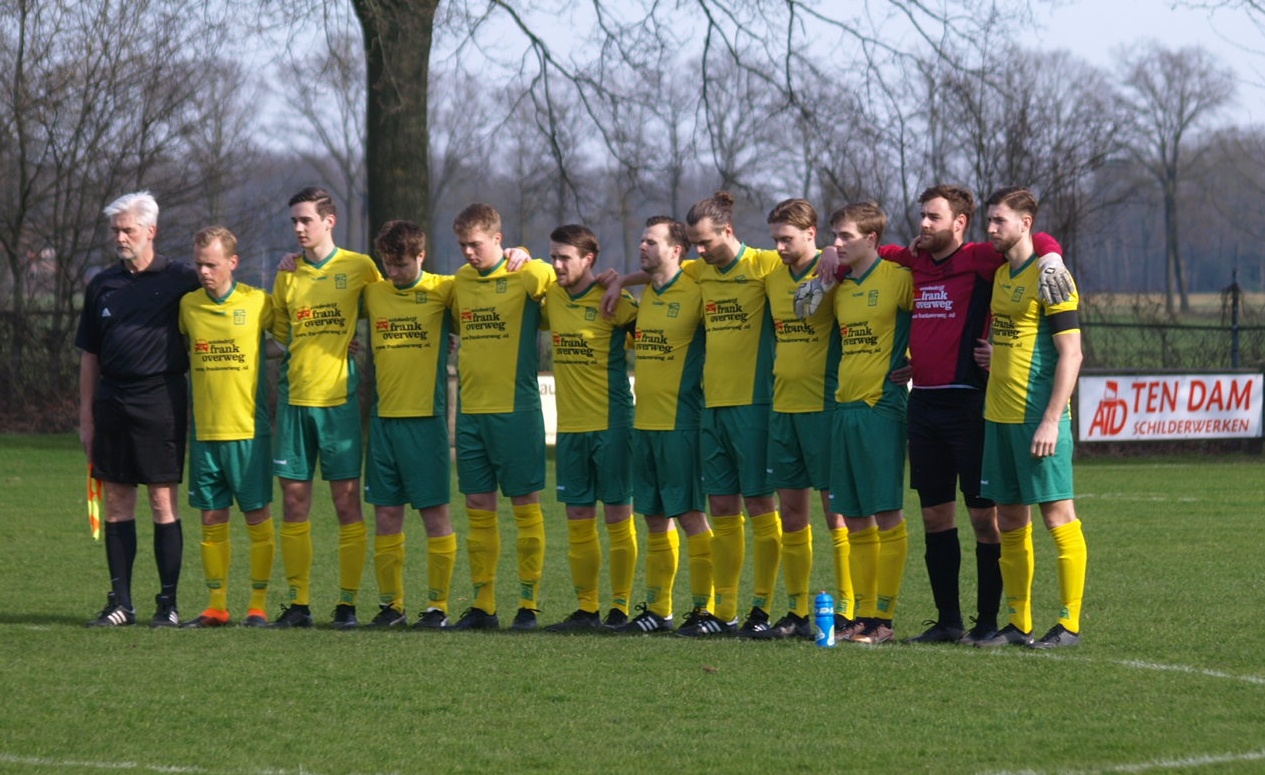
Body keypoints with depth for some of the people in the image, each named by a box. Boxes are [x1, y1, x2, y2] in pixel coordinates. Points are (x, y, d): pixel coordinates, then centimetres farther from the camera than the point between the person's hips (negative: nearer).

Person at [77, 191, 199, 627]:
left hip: (161, 399, -4)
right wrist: (86, 417, 11)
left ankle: (168, 603, 2)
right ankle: (120, 603, 10)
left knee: (163, 501, -3)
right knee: (116, 503, 6)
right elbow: (89, 357, 15)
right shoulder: (103, 285, 12)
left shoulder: (180, 280, -1)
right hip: (112, 402, 4)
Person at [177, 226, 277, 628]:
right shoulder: (188, 305, 6)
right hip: (204, 430, 3)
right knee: (212, 518, 6)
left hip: (248, 429, -3)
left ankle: (259, 604, 6)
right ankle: (217, 605, 12)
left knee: (257, 515, 0)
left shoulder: (258, 303, -3)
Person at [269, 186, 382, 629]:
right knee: (293, 502, 3)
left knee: (347, 501, -3)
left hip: (339, 397, -4)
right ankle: (298, 602, 8)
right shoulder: (287, 276, 10)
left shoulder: (358, 268, 0)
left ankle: (348, 601, 1)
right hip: (295, 397, 4)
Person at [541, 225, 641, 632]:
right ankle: (586, 609, 11)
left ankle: (620, 609, 3)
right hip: (570, 426, 6)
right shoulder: (551, 296, 7)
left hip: (611, 423, -6)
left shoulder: (612, 301, -9)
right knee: (578, 519, 6)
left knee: (617, 515, -1)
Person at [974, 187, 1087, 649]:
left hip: (1038, 416, -8)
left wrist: (1051, 420, -18)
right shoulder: (1001, 273, 14)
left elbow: (1070, 353, -14)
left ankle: (1069, 623, -2)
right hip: (999, 415, 8)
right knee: (1009, 521, 8)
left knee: (1057, 513, -5)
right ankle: (1019, 624, 13)